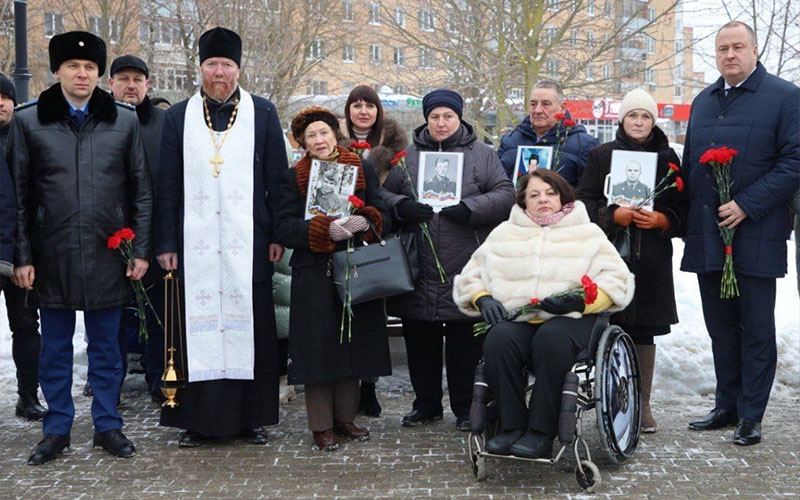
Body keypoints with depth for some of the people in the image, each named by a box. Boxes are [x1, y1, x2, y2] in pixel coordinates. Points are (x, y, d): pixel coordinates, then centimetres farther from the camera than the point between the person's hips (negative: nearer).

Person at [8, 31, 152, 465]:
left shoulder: (125, 121, 4)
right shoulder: (28, 121, 3)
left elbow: (141, 190, 6)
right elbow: (19, 195, 3)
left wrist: (140, 249, 1)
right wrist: (22, 257, -1)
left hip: (107, 254, 0)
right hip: (53, 255, 0)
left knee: (106, 346, 10)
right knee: (55, 347, 10)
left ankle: (107, 425, 23)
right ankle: (57, 429, 23)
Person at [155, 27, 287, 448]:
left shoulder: (263, 113, 7)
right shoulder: (178, 117, 9)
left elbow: (277, 180, 6)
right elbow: (166, 187, 8)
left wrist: (278, 235, 0)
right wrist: (166, 243, 2)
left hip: (248, 246, 0)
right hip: (195, 246, 1)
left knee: (251, 329, 3)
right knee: (197, 329, 3)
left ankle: (252, 417, 15)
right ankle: (198, 418, 14)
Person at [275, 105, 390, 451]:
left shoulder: (363, 170, 9)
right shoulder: (294, 177, 3)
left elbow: (384, 217, 6)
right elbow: (285, 228, -6)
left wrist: (366, 222, -17)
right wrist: (326, 229, -19)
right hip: (314, 276, -2)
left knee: (353, 343, 7)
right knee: (319, 347, -1)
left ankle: (345, 418, 21)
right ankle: (321, 425, 10)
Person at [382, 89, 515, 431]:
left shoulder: (482, 155, 7)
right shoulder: (407, 156, 13)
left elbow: (505, 194, 0)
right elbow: (382, 193, 11)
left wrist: (470, 209, -15)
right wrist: (402, 207, -10)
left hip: (464, 272, -2)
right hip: (418, 273, 2)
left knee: (465, 345, 2)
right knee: (420, 342, 10)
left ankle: (465, 408, 16)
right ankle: (426, 404, 25)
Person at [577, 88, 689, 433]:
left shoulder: (667, 158, 12)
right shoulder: (601, 155, 8)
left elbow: (683, 207, 10)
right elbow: (584, 202, 2)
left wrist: (661, 220, -8)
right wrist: (615, 215, -12)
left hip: (652, 260, 1)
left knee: (644, 332, 4)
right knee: (610, 329, -4)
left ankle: (642, 404, 14)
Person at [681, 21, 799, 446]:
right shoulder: (703, 101, 16)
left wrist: (746, 205, -17)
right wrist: (689, 218, 11)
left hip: (755, 236, -6)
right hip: (707, 237, 6)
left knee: (756, 329, 2)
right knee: (720, 327, 12)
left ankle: (751, 416, 11)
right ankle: (726, 407, 23)